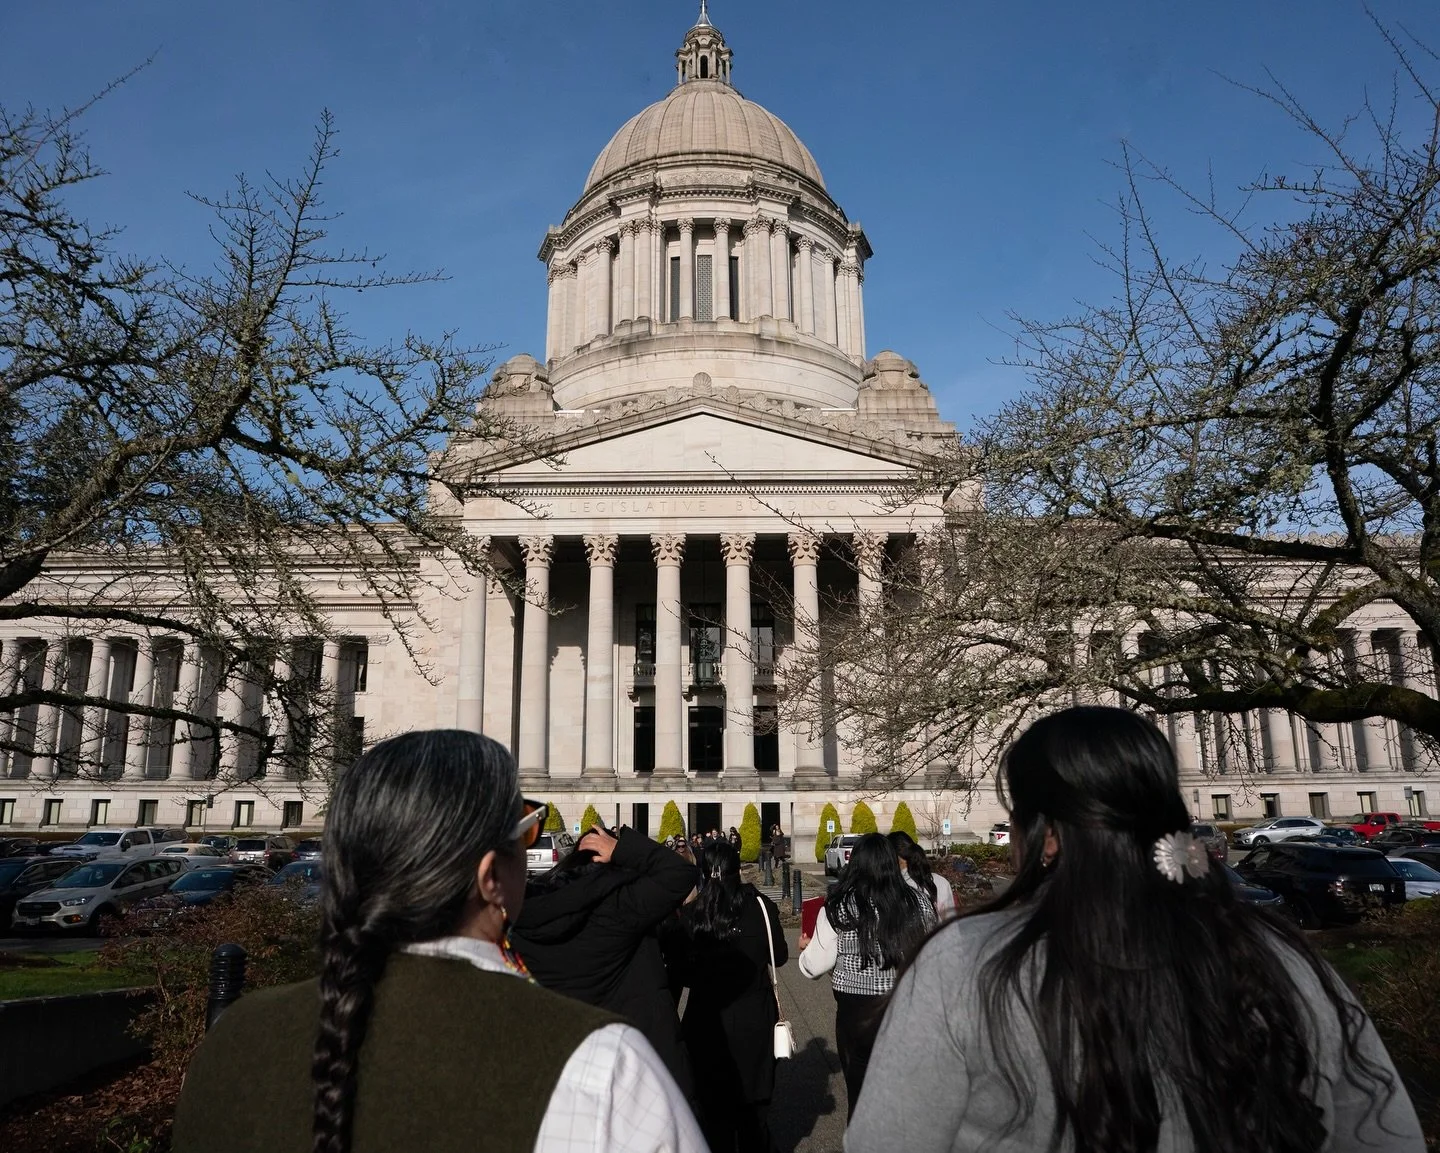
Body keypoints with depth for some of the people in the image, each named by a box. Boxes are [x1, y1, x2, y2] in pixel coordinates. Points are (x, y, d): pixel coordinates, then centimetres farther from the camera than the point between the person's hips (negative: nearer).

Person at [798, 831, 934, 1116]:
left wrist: (806, 947, 14)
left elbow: (817, 964, -7)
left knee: (860, 1085, 14)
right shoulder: (917, 901, -5)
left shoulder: (839, 906, -12)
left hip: (857, 1009, -2)